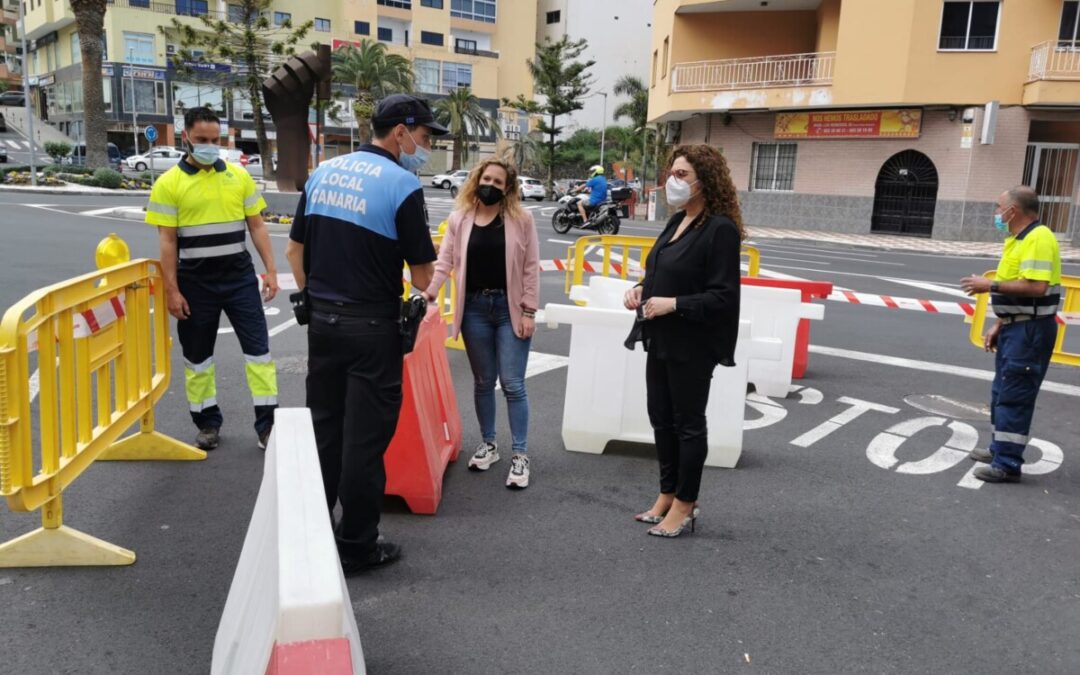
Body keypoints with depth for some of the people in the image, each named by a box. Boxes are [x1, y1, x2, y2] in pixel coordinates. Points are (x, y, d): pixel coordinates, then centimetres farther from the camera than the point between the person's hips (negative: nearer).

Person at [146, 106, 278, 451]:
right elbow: (167, 242, -5)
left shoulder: (239, 176, 4)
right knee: (197, 355, 9)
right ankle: (208, 422, 25)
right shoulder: (169, 183, -3)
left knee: (257, 347, -1)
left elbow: (257, 226, 7)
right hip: (195, 282, -1)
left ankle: (267, 423, 5)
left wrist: (270, 270, -1)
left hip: (240, 277, 1)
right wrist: (172, 290, -8)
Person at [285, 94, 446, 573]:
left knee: (323, 425, 18)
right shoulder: (402, 183, -13)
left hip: (321, 318, 7)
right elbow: (422, 276, -13)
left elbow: (294, 250, 11)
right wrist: (424, 284, 9)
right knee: (365, 435, 4)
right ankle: (356, 546, 15)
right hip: (371, 326, -7)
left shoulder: (323, 171, 7)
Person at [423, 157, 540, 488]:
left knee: (513, 384, -1)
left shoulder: (521, 219, -3)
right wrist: (426, 295, -14)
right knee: (483, 382, 13)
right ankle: (488, 444, 30)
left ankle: (520, 455, 10)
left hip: (510, 308, -2)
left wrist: (529, 311, -8)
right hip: (474, 308, 3)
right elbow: (444, 263, 0)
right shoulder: (459, 219, 3)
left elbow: (531, 268, -3)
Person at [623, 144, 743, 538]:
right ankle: (668, 495, 32)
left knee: (688, 424, 5)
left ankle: (684, 505, 20)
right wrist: (641, 290, 3)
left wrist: (672, 304, -24)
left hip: (692, 346, -9)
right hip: (662, 340, 9)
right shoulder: (677, 221, 10)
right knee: (661, 419, 16)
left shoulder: (720, 229, -16)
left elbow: (723, 297, -20)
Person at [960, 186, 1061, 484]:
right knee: (1002, 391, 18)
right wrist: (1000, 325, 17)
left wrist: (991, 285, -20)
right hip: (1015, 327, 10)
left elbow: (1036, 287, -28)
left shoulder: (1038, 238, -18)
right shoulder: (1018, 239, 14)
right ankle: (1000, 448, 31)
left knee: (1014, 396, -7)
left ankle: (1007, 464, -1)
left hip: (1031, 330, -10)